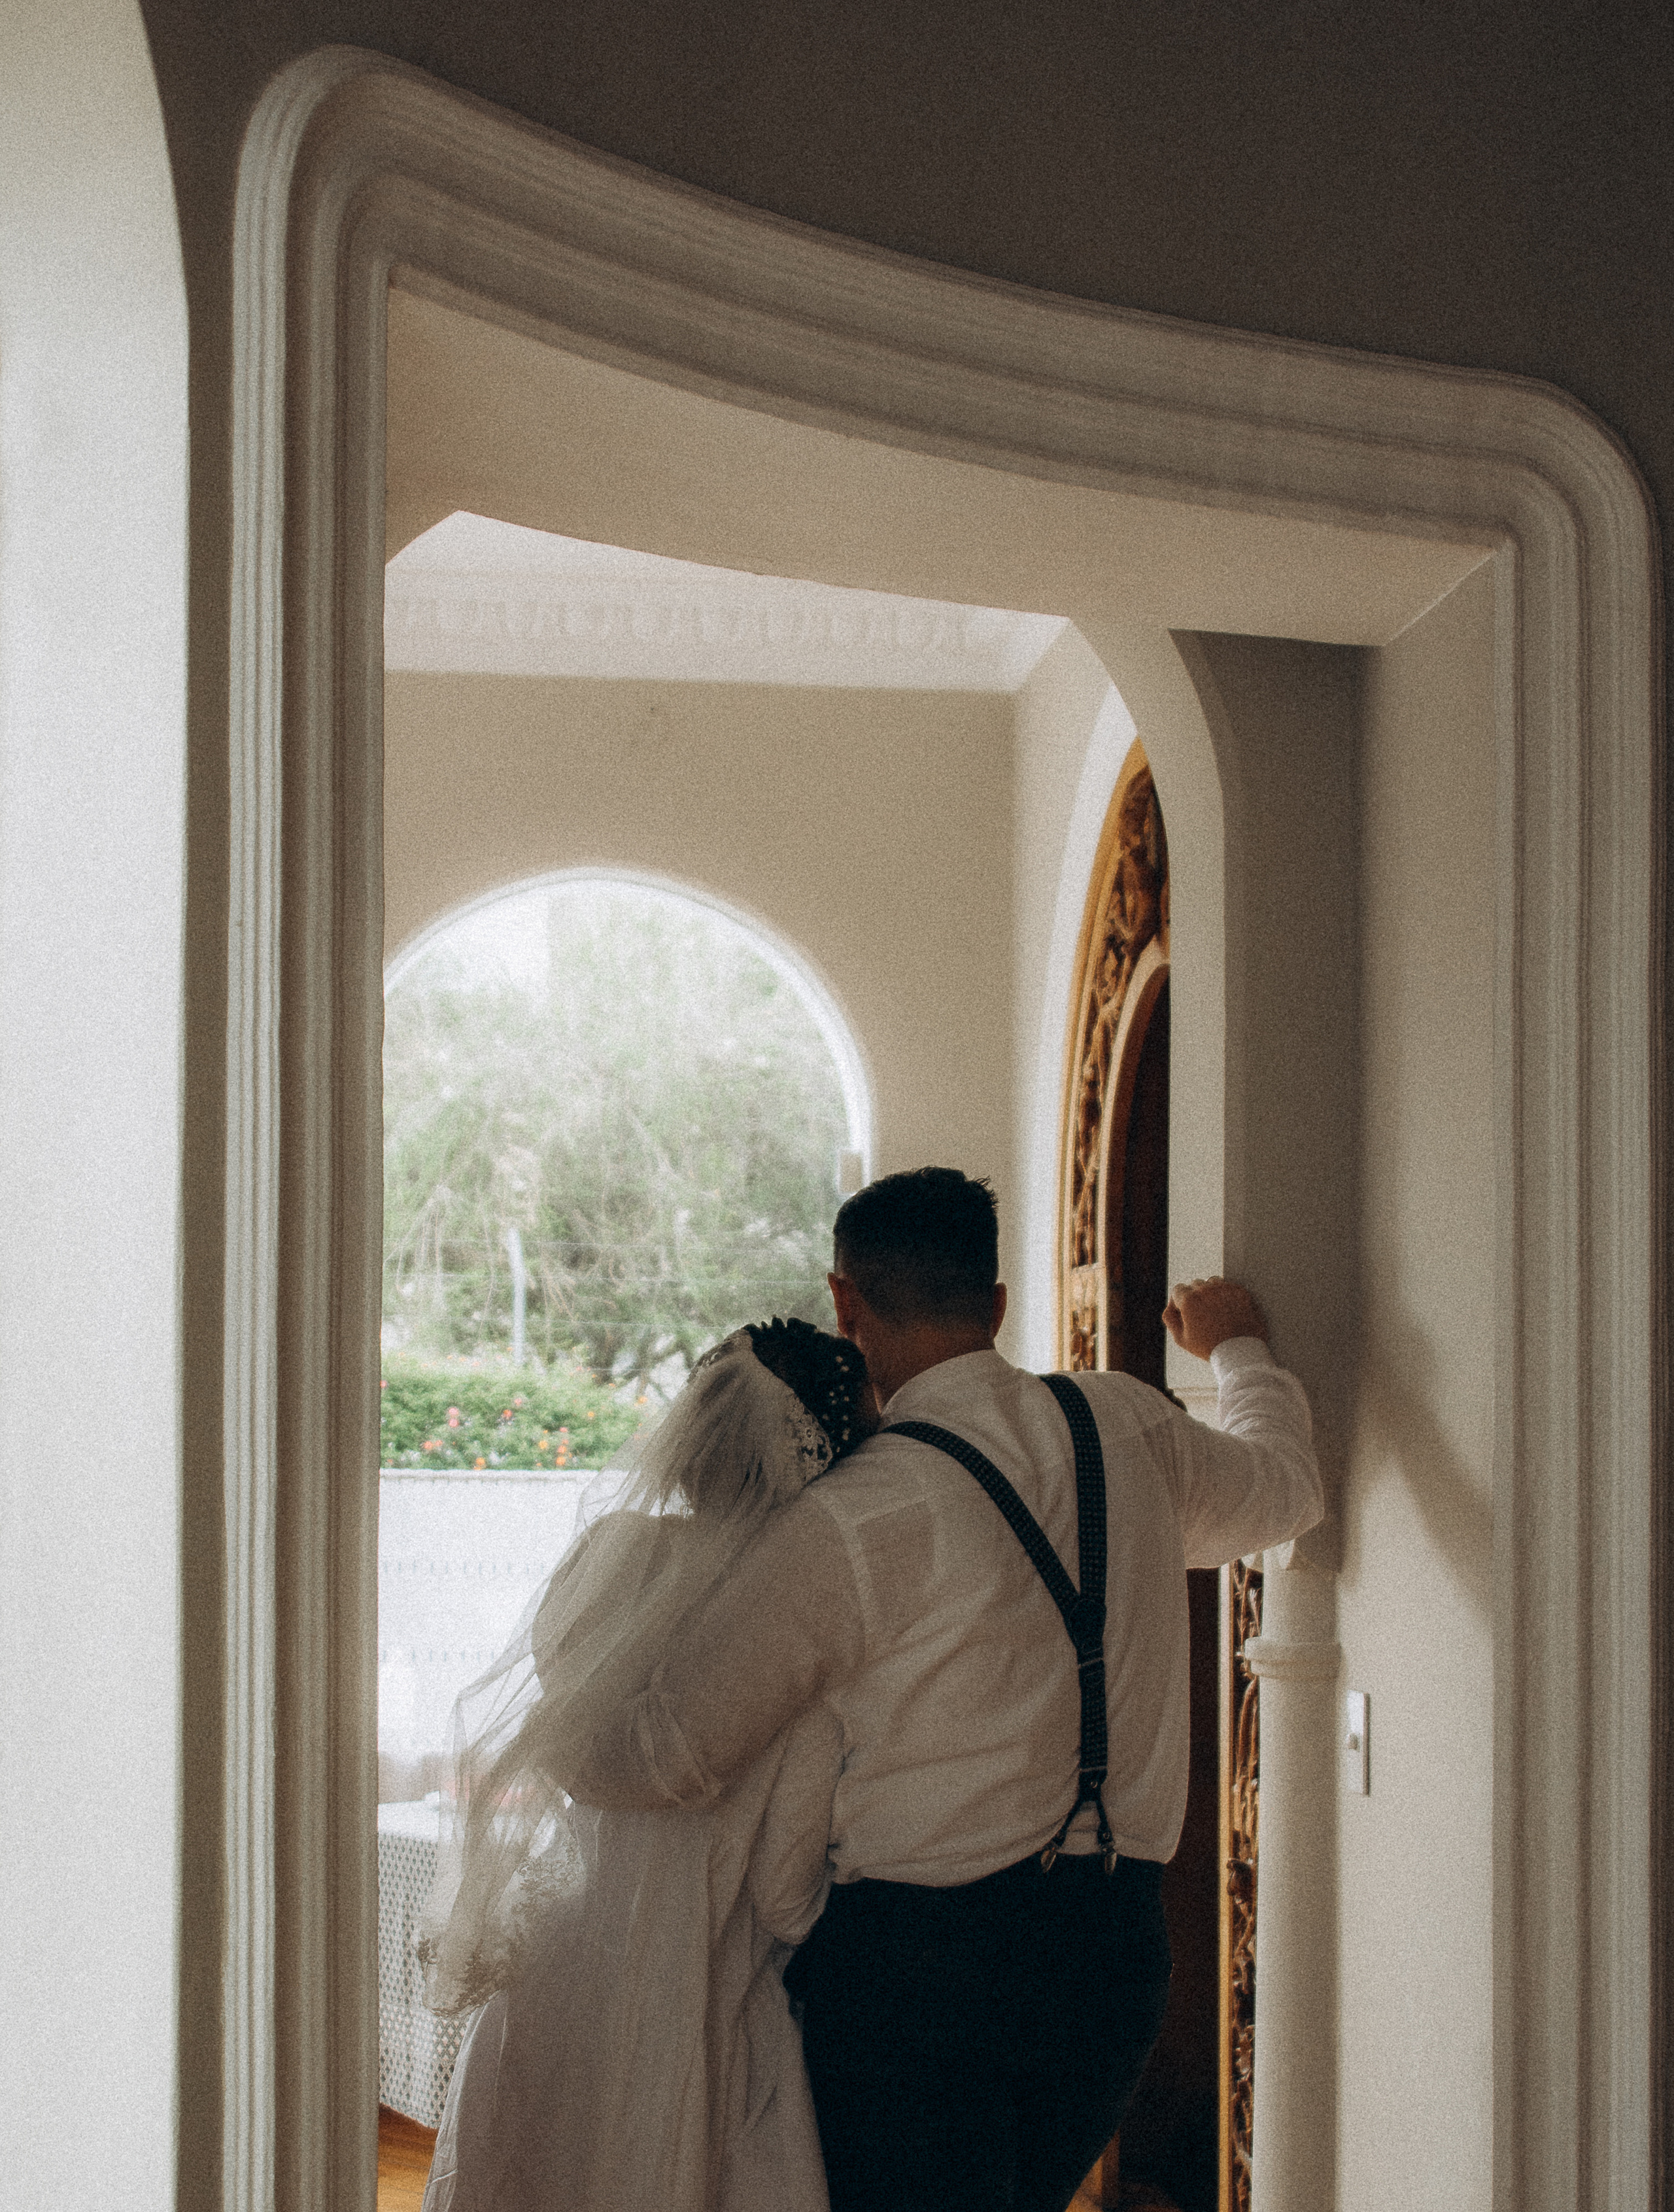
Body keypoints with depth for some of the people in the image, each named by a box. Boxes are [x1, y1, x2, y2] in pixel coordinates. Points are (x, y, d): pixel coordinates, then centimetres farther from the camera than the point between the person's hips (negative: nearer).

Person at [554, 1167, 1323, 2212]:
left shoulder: (853, 1520, -15)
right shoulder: (1128, 1428, 3)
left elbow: (670, 1756, -10)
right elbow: (1285, 1486, 27)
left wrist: (570, 1760, 13)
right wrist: (1240, 1348, 47)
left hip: (920, 1957, -6)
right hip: (1117, 1942, 6)